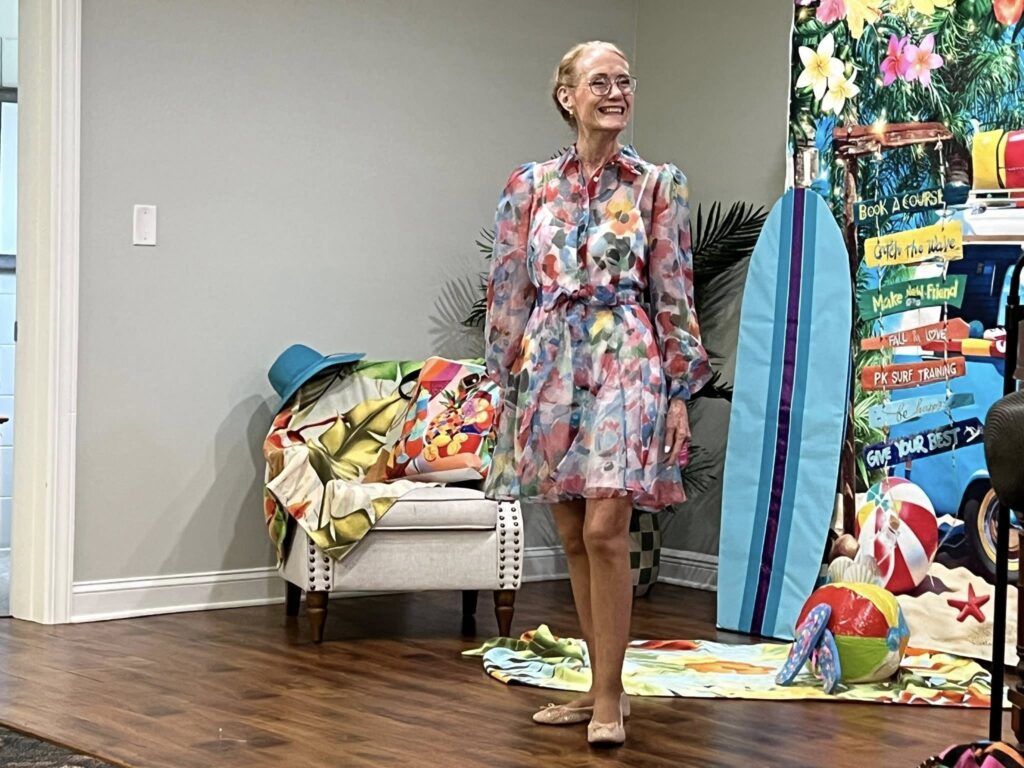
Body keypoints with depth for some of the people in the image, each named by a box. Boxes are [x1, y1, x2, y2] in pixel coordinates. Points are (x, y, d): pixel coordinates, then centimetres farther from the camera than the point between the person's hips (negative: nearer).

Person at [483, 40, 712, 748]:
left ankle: (609, 695, -2)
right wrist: (507, 383, 7)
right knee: (574, 536, 8)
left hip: (626, 363, -3)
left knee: (604, 530, -12)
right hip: (551, 365, 3)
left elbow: (675, 294, 2)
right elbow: (508, 291, 10)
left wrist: (680, 391, -3)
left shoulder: (659, 185, 4)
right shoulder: (530, 186, 9)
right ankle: (602, 686, 19)